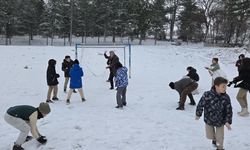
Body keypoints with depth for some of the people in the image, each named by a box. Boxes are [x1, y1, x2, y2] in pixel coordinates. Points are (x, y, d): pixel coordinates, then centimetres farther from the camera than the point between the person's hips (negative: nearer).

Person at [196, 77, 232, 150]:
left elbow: (229, 110, -8)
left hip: (220, 121, 1)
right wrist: (198, 114, -3)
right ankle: (214, 139, 54)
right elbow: (201, 104, -14)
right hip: (209, 119, -1)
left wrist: (228, 121, -10)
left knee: (220, 137, 11)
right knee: (210, 136, 18)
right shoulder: (207, 95, -28)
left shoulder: (226, 97, -18)